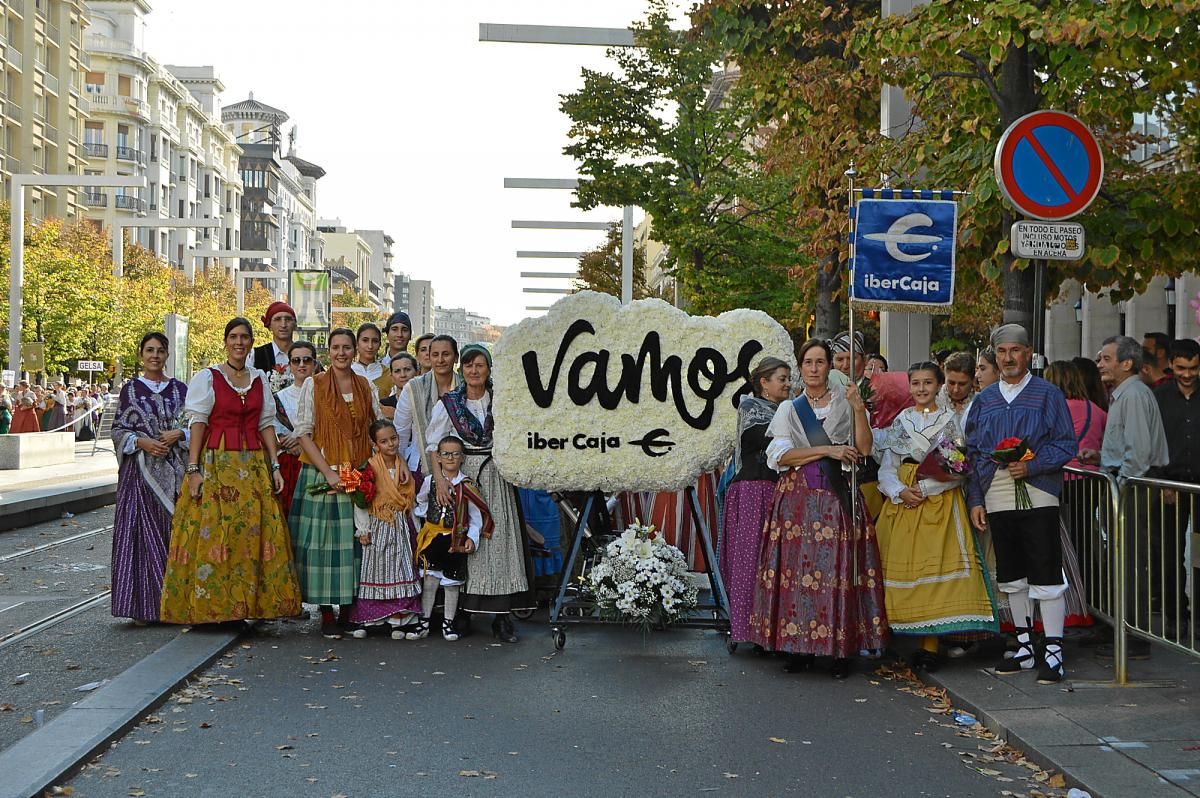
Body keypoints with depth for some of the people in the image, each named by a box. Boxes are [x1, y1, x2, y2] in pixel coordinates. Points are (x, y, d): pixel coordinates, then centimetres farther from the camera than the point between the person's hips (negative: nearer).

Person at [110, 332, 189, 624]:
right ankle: (142, 606, -2)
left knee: (174, 529, -1)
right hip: (140, 471, -1)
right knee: (142, 532, -6)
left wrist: (178, 434, -9)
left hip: (175, 471, 1)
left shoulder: (179, 389, 10)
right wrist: (142, 442, -12)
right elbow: (118, 430, 5)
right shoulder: (130, 389, 7)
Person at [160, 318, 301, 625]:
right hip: (216, 464, -4)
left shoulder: (259, 379, 13)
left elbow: (266, 424, 14)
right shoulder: (207, 377, 1)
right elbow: (197, 423, -4)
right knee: (212, 531, -7)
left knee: (255, 533, 1)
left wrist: (274, 466, 6)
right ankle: (209, 603, 0)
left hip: (253, 466, 4)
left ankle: (249, 602, 8)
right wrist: (193, 469, -11)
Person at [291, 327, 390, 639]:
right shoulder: (314, 385, -1)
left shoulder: (366, 387, 10)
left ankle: (348, 612, 11)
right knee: (324, 540, -4)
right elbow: (303, 432, -5)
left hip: (359, 475, 3)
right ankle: (327, 615, 3)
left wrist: (399, 461, 0)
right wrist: (329, 473, -13)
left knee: (354, 540, 3)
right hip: (321, 473, -3)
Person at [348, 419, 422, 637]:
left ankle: (397, 621, 6)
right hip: (377, 527, -4)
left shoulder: (403, 467, 6)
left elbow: (410, 499, 13)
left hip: (400, 527, 4)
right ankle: (362, 621, 7)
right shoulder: (370, 468, -9)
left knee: (399, 571, 1)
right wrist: (363, 529, -12)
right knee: (372, 570, 1)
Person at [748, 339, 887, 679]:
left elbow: (863, 449, -1)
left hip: (837, 497, -1)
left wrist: (859, 410, -12)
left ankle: (841, 650, -3)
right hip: (798, 496, 1)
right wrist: (828, 450, -8)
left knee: (838, 567, -7)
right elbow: (780, 455, -2)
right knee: (797, 566, -5)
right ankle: (799, 648, 1)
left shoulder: (845, 403, 12)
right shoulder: (789, 409, 13)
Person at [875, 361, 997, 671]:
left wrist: (925, 487, -13)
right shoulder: (902, 421, 13)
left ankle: (930, 645, -8)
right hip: (904, 502, 3)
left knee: (934, 564, -9)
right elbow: (887, 468, 8)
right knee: (903, 565, -3)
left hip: (940, 502, -3)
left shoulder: (949, 419, 6)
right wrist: (900, 491, -11)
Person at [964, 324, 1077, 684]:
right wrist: (975, 500, 6)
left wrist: (1032, 466, -18)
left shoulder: (1048, 395, 0)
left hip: (1038, 497, -5)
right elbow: (972, 453, 13)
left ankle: (1053, 652, 0)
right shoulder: (983, 401, 13)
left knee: (1045, 574, -6)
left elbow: (1066, 444, -4)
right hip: (996, 502, 5)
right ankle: (1025, 647, 22)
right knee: (1011, 576, 11)